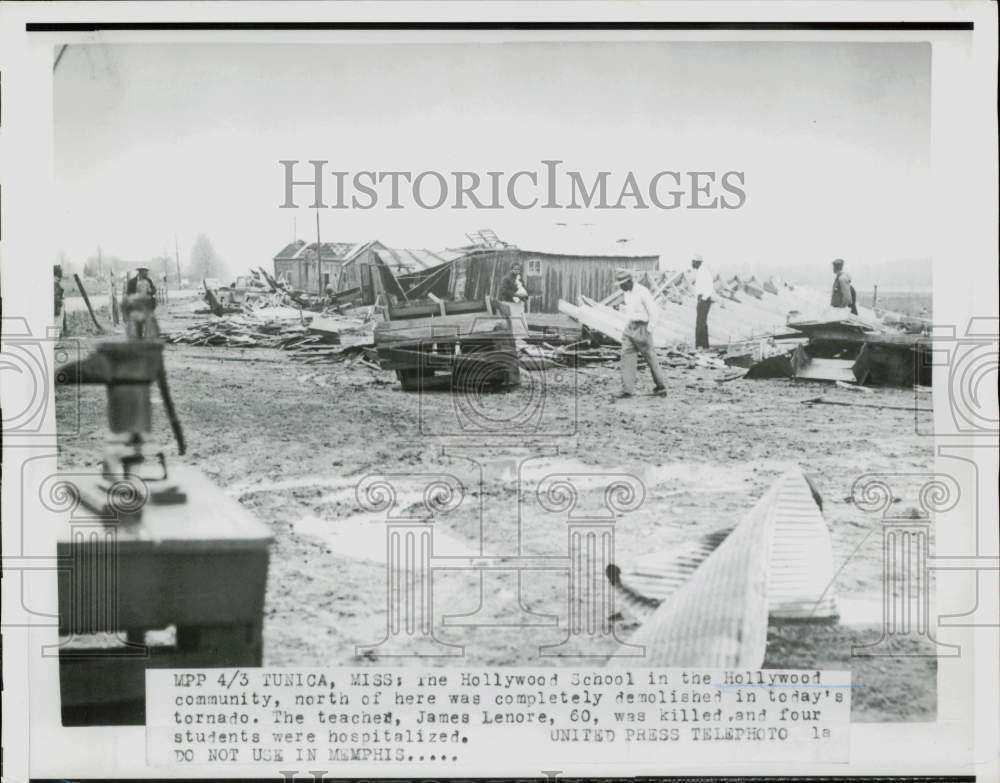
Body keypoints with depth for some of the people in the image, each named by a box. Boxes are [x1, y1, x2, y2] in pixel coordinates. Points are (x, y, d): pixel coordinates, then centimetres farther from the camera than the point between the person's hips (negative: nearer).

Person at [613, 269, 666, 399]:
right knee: (627, 357, -3)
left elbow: (653, 312, -14)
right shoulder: (627, 293, 9)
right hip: (630, 328, 7)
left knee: (651, 358, 4)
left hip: (642, 328, -7)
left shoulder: (643, 292, -16)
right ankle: (628, 390, -4)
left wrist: (648, 331, -15)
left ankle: (660, 387, 20)